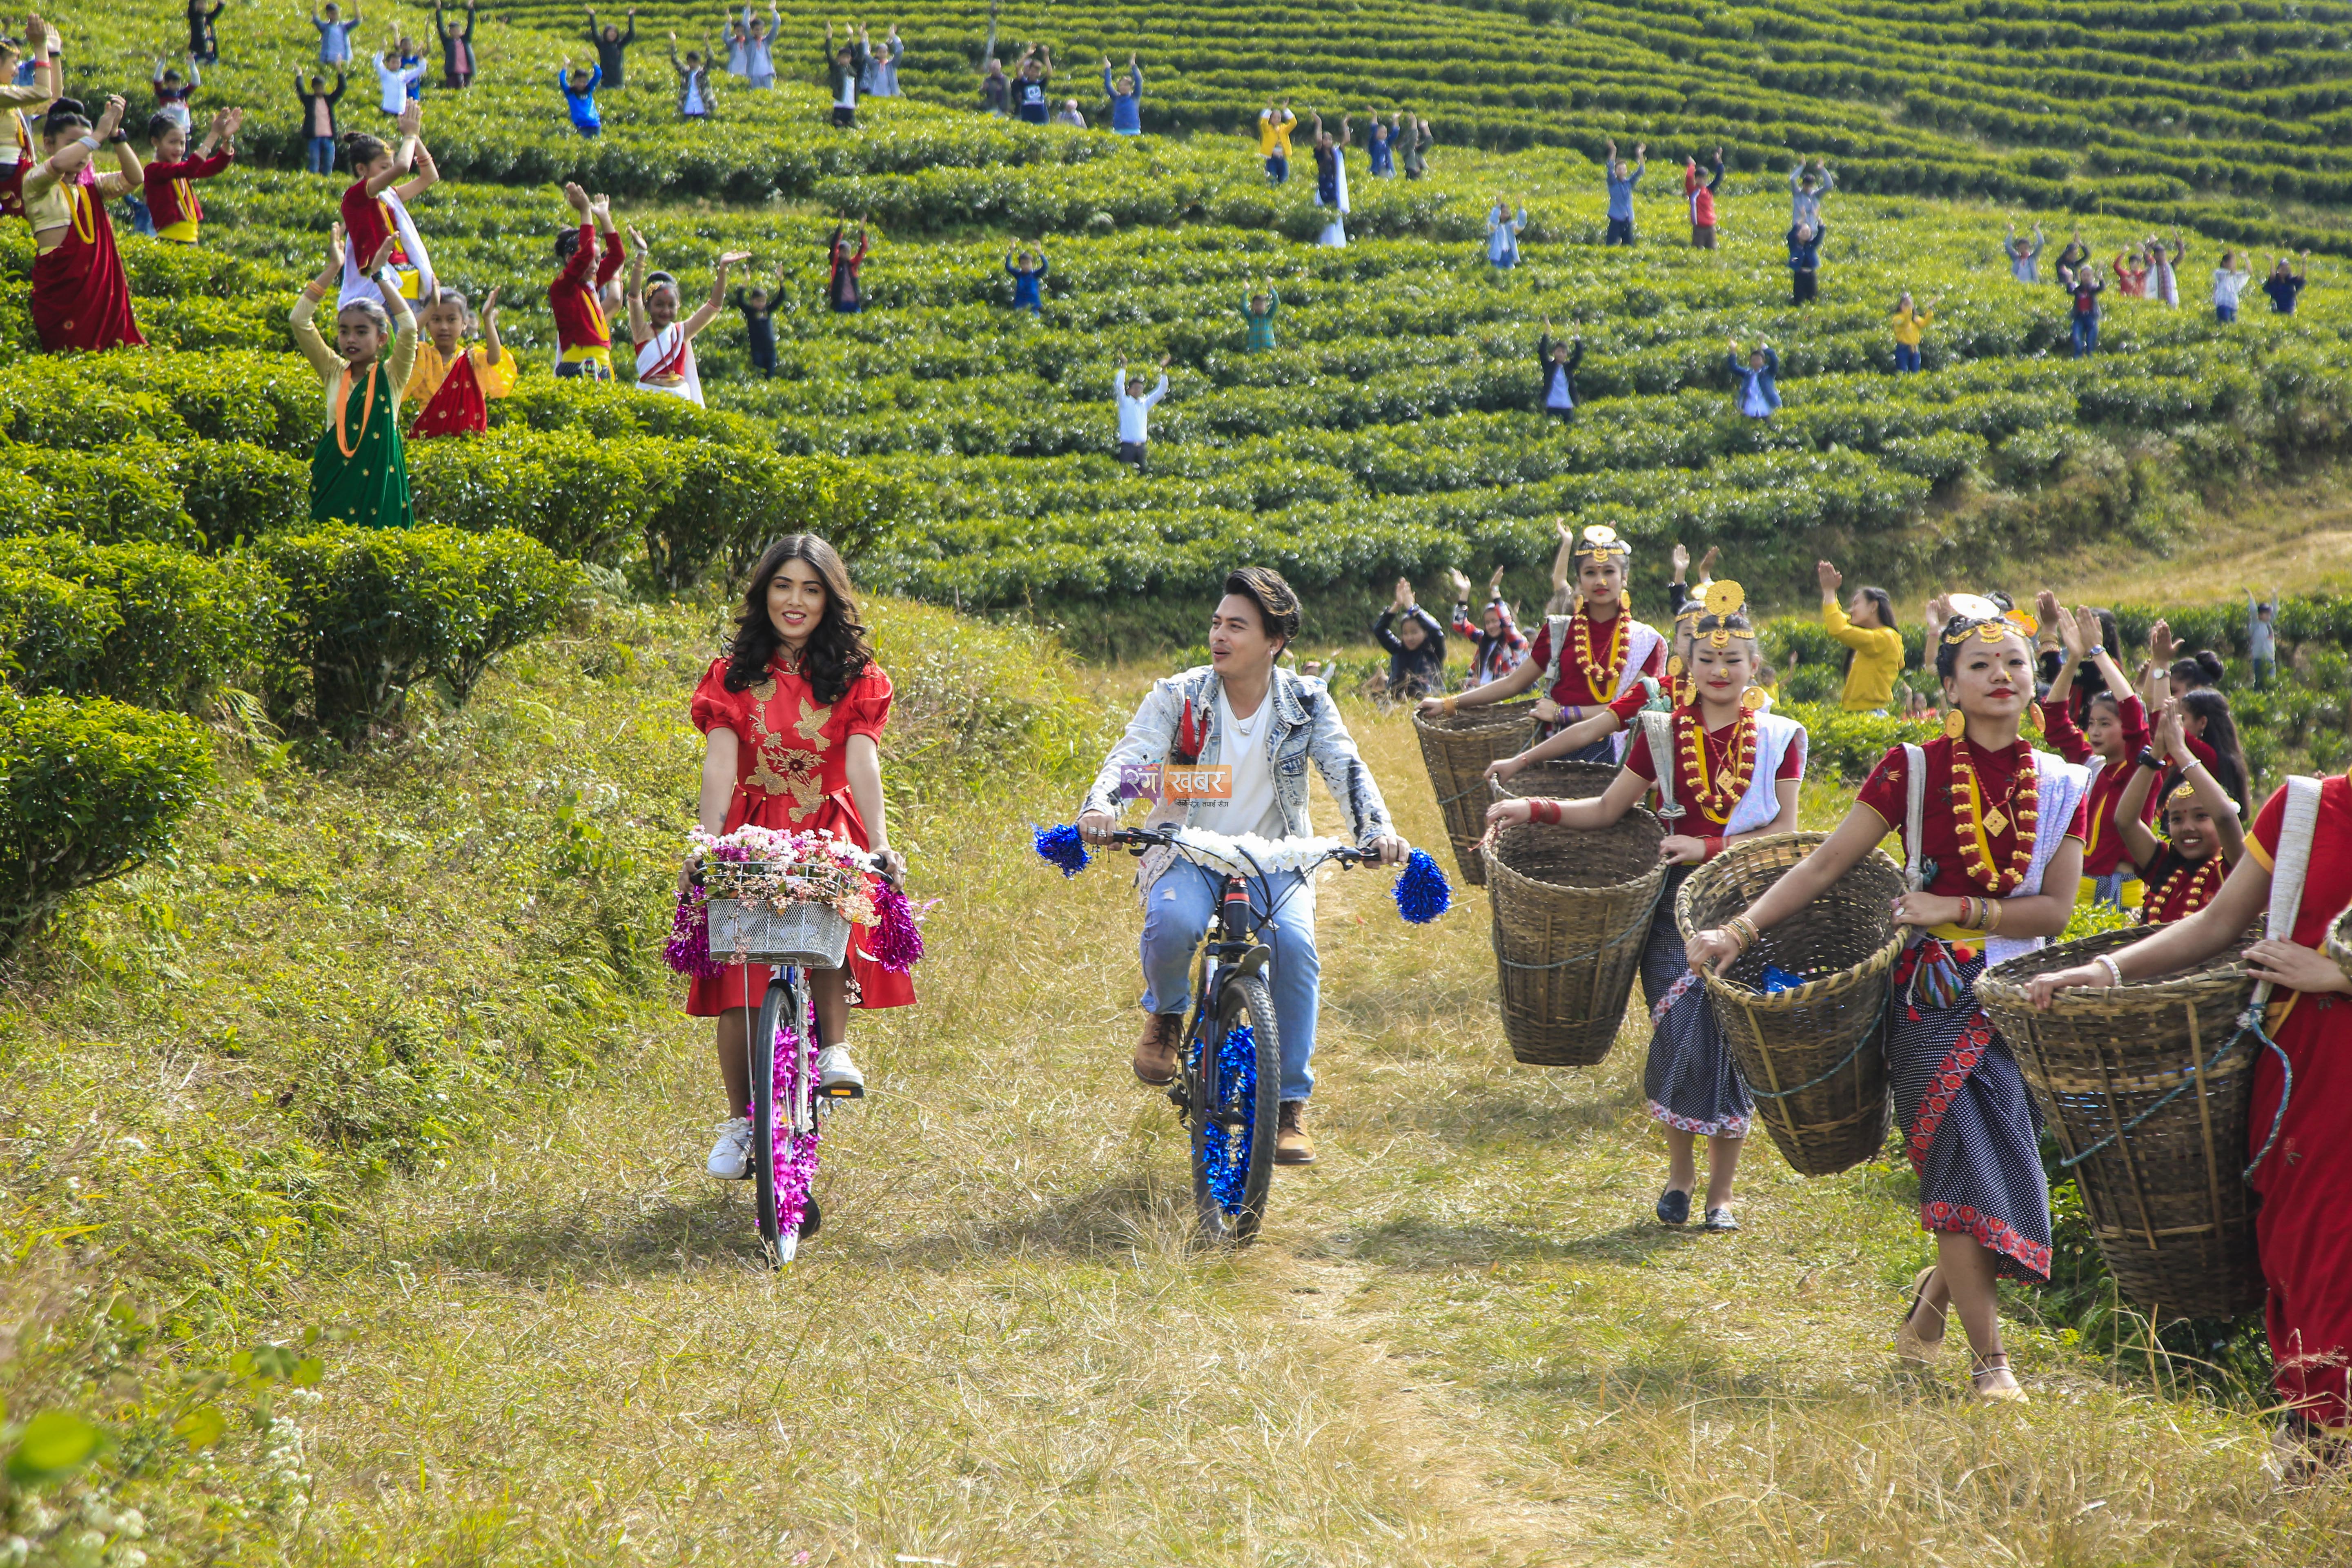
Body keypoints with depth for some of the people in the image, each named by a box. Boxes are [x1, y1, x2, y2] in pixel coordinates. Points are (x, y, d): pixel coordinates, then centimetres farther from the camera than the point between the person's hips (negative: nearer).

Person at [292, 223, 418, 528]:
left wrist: (379, 275, -11)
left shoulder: (390, 376, 0)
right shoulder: (334, 372, 7)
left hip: (378, 479, -3)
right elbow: (299, 321, 0)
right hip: (333, 476, 3)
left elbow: (409, 329, -16)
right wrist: (333, 270, -5)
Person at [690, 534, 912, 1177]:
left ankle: (834, 1046, -18)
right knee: (736, 981, -11)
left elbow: (862, 764, -9)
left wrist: (878, 843, -24)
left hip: (829, 835, -1)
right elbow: (719, 765, -6)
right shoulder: (732, 675, 6)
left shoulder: (857, 678, 5)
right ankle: (739, 1119, 7)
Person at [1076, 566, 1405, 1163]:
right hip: (1189, 853, -1)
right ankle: (1166, 1012, 2)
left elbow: (1345, 768, -12)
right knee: (1172, 924, -35)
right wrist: (1099, 807, -40)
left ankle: (1289, 1105, -14)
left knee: (1294, 943, -28)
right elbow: (1132, 755, -18)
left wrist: (1376, 830, -32)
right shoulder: (1178, 697, -5)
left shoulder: (1306, 702, -1)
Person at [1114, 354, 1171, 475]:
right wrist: (1124, 367, -13)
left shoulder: (1145, 403, 14)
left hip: (1142, 446, 4)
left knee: (1142, 475, 2)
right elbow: (1119, 386, -12)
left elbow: (1161, 391, 14)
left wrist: (1164, 370, 8)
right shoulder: (1125, 402, 3)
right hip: (1128, 445, -4)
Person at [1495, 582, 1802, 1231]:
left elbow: (1785, 831, -2)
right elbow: (1607, 809, 6)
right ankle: (1680, 1171, 16)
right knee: (1680, 1036, -5)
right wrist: (1535, 809, -7)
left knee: (1732, 1040, -3)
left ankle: (1721, 1189, 11)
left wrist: (1710, 848, -14)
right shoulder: (1662, 734, 6)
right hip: (1675, 906, 1)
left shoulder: (1778, 739, 2)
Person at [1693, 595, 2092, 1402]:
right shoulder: (1913, 770, -2)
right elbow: (1827, 863, -5)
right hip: (1933, 996, -3)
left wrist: (1956, 909, -14)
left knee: (2003, 1178, 1)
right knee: (1961, 1170, -10)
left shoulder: (2060, 785, 4)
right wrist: (1740, 928, -15)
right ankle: (1990, 1359, -3)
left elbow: (2054, 909, -1)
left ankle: (1928, 1306, 29)